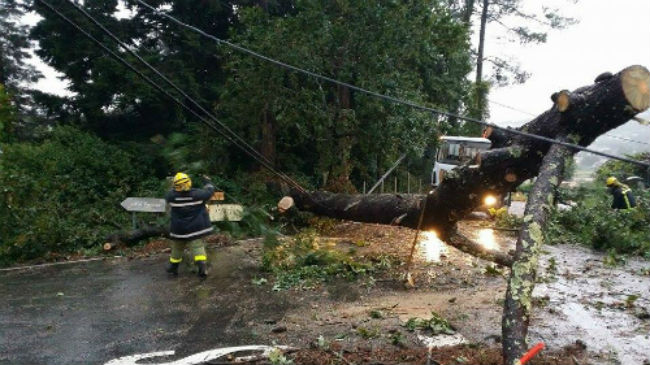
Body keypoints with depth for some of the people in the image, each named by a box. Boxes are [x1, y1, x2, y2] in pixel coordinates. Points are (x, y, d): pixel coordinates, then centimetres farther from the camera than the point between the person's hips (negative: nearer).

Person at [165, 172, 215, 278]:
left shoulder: (172, 196, -12)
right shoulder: (197, 194, -15)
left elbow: (167, 195, 12)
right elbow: (209, 191, 1)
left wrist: (174, 188, 28)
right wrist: (208, 183, 21)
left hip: (179, 229, 2)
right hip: (195, 228, -1)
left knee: (177, 248, 18)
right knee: (198, 246, -1)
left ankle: (173, 267, 35)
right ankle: (202, 267, -15)